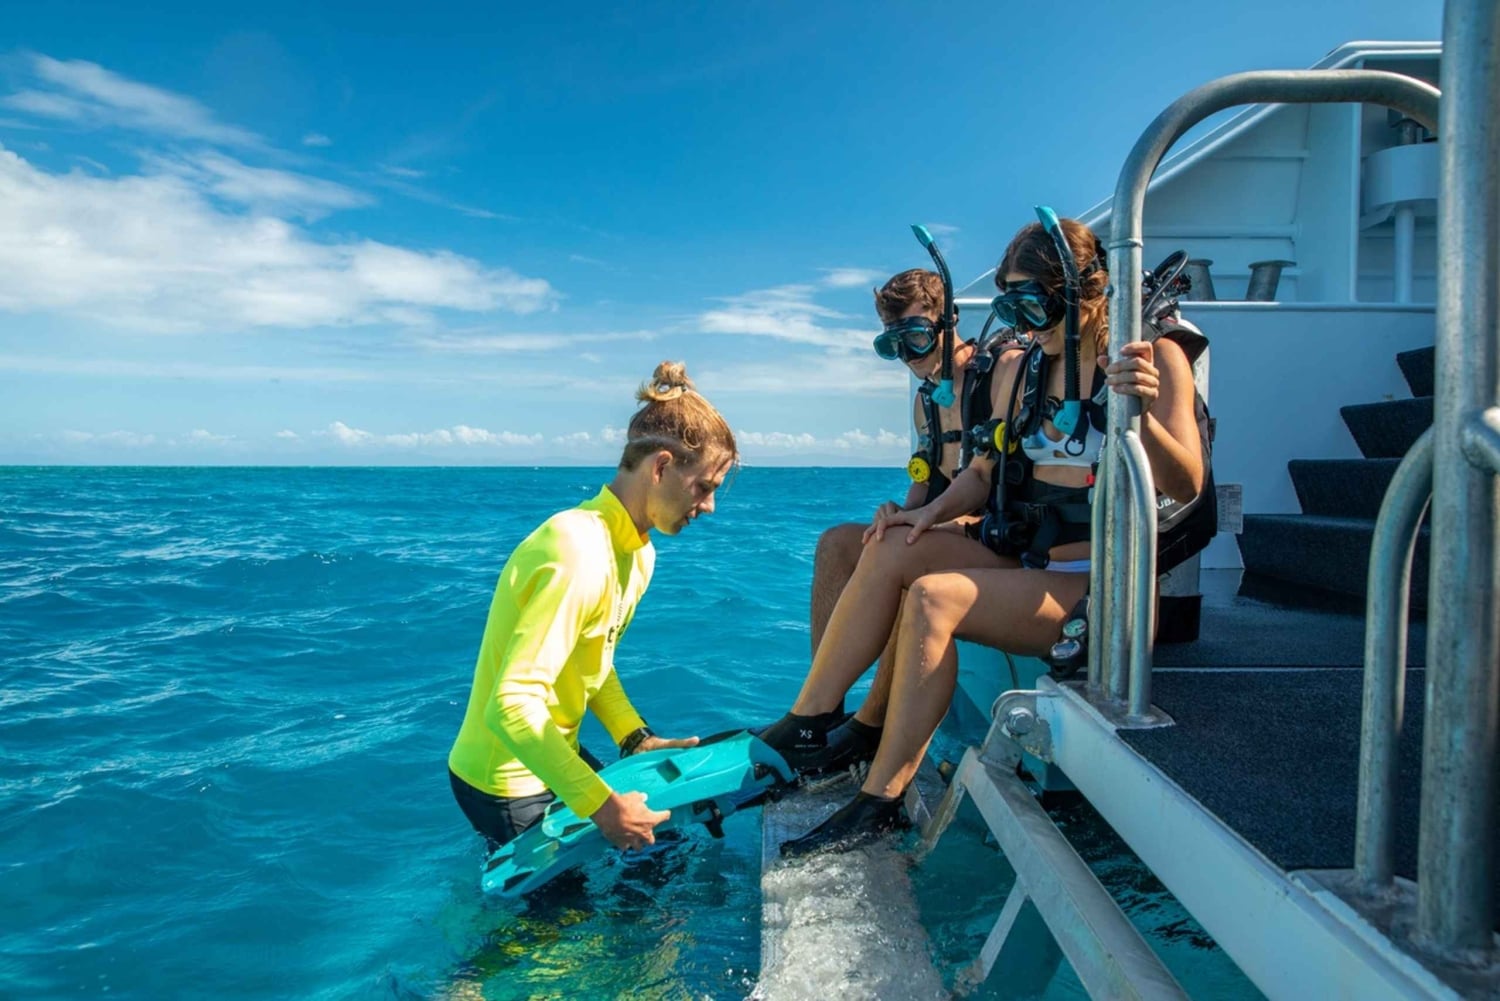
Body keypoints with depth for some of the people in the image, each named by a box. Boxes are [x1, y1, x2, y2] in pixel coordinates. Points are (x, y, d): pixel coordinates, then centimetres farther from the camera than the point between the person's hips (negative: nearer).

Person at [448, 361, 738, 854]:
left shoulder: (637, 552, 0)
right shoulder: (577, 554, -30)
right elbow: (511, 706, -33)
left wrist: (635, 738, -3)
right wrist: (600, 804, -28)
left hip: (554, 757, 9)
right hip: (508, 785, -8)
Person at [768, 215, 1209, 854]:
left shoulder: (1156, 359, -5)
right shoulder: (1017, 369, 11)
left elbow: (1186, 487, -14)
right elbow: (988, 469, 18)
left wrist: (1143, 413, -33)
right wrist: (932, 512, 0)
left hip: (1104, 590, -6)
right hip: (1026, 567, 6)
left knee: (934, 598, -27)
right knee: (893, 549, -17)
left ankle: (880, 802, -19)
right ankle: (805, 725, -13)